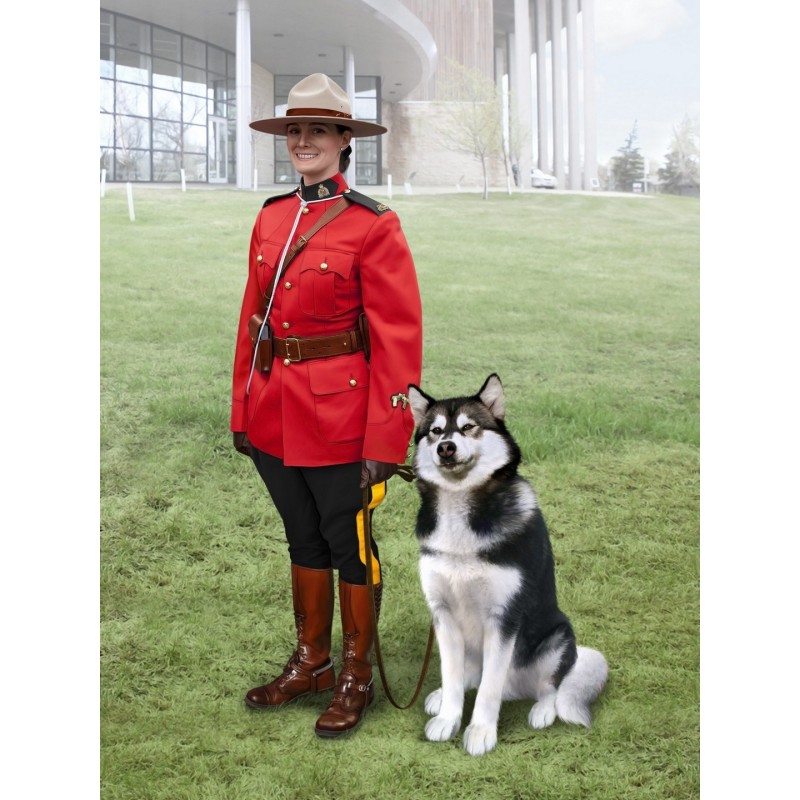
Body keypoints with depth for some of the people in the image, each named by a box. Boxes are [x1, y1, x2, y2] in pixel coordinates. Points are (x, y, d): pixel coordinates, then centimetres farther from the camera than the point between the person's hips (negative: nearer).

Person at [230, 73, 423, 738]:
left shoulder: (374, 226, -11)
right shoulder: (270, 218, 7)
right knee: (303, 540, 19)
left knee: (349, 545, 9)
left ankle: (357, 676, 27)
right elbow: (251, 319, 11)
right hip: (275, 417, 6)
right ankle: (310, 663, 35)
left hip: (339, 419, -5)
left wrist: (385, 444, -16)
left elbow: (399, 341, -13)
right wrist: (243, 410, 9)